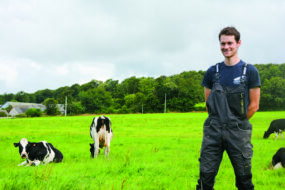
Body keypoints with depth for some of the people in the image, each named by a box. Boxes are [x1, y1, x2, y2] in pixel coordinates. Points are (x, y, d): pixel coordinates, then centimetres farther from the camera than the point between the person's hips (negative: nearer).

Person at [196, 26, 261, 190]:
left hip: (239, 133, -2)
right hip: (213, 133, 2)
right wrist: (219, 121, 5)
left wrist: (237, 123, 2)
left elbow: (254, 105, 2)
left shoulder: (250, 71, 2)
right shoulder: (212, 72, 10)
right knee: (206, 174, 0)